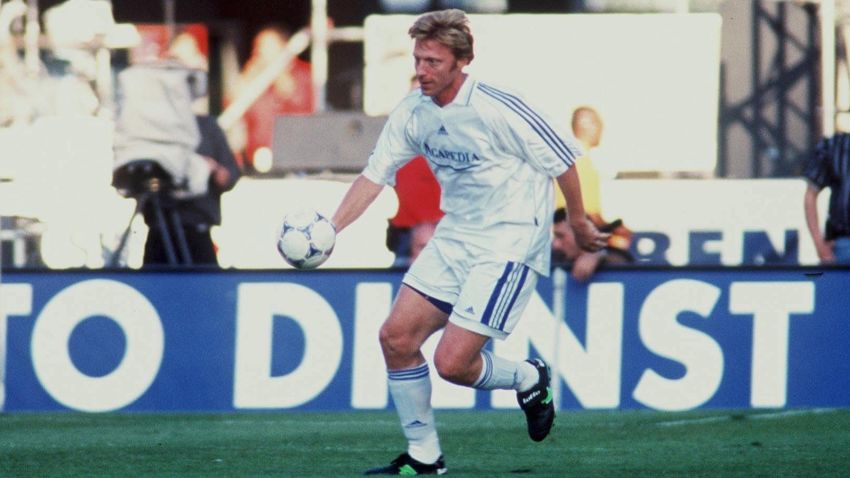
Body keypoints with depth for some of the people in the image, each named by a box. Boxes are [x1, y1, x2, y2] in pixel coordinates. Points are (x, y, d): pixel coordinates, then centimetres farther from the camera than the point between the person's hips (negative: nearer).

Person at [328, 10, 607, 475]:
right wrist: (329, 228, -9)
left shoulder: (496, 110, -21)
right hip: (455, 238, 7)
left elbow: (561, 158, -11)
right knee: (396, 337, 0)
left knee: (452, 361, -13)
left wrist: (578, 222, 1)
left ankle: (528, 379, 19)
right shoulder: (412, 112, -2)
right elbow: (374, 175, 4)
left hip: (509, 243, -7)